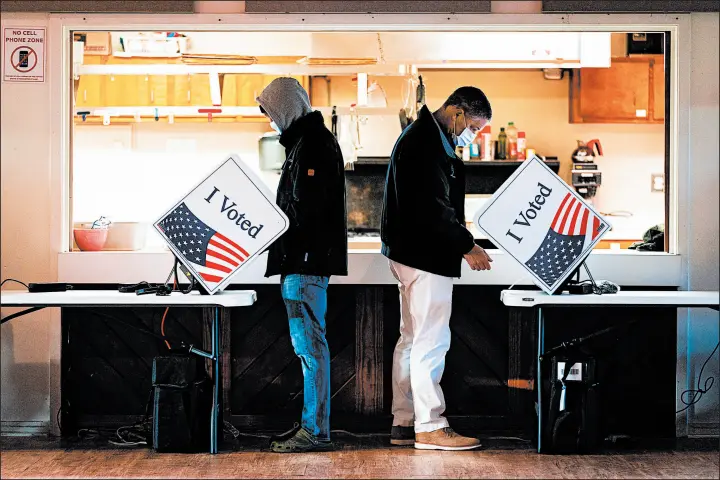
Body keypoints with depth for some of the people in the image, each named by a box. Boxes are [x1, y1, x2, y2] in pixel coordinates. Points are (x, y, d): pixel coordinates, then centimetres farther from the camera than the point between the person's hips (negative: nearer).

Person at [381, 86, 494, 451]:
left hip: (410, 253, 11)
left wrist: (461, 244, 14)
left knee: (412, 339, 13)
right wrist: (467, 246, -16)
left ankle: (403, 424, 19)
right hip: (425, 256, -11)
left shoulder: (425, 137, 18)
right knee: (432, 341, -7)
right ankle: (429, 427, -2)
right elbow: (432, 206, -23)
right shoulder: (427, 143, -16)